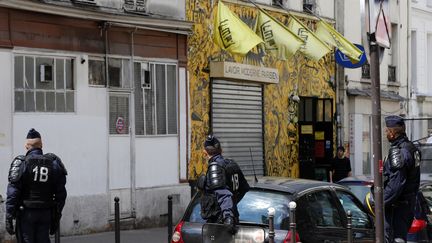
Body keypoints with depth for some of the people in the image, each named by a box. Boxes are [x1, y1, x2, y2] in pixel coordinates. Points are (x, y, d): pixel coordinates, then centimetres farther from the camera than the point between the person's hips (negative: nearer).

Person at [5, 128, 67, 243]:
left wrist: (9, 217, -7)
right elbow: (61, 194, 7)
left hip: (26, 213, -3)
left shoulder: (20, 163, -7)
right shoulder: (54, 163, 4)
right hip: (46, 214, 3)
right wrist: (56, 217, 15)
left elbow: (13, 193, -11)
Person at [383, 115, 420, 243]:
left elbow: (396, 182, -22)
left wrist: (382, 202, -19)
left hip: (396, 203, -10)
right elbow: (415, 179, 18)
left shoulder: (397, 151, -18)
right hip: (410, 202, 10)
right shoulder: (412, 148, 13)